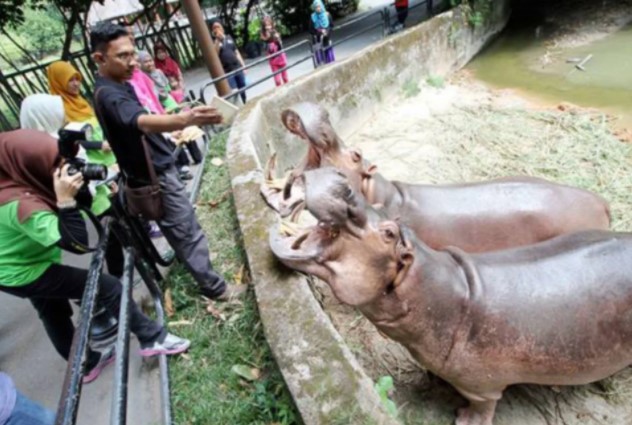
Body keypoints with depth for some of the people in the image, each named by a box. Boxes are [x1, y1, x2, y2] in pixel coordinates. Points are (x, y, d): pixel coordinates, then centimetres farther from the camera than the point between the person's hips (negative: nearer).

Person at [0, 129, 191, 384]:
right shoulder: (22, 205, -37)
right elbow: (78, 244, -37)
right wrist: (66, 199, -41)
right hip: (26, 275, -9)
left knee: (53, 313, 23)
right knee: (109, 287, -8)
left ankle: (86, 364, 43)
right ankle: (151, 338, 4)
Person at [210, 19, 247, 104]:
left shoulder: (228, 37, 14)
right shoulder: (213, 41, -1)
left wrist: (243, 66, 12)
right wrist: (218, 40, -24)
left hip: (238, 69, 5)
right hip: (227, 72, -5)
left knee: (243, 90, 12)